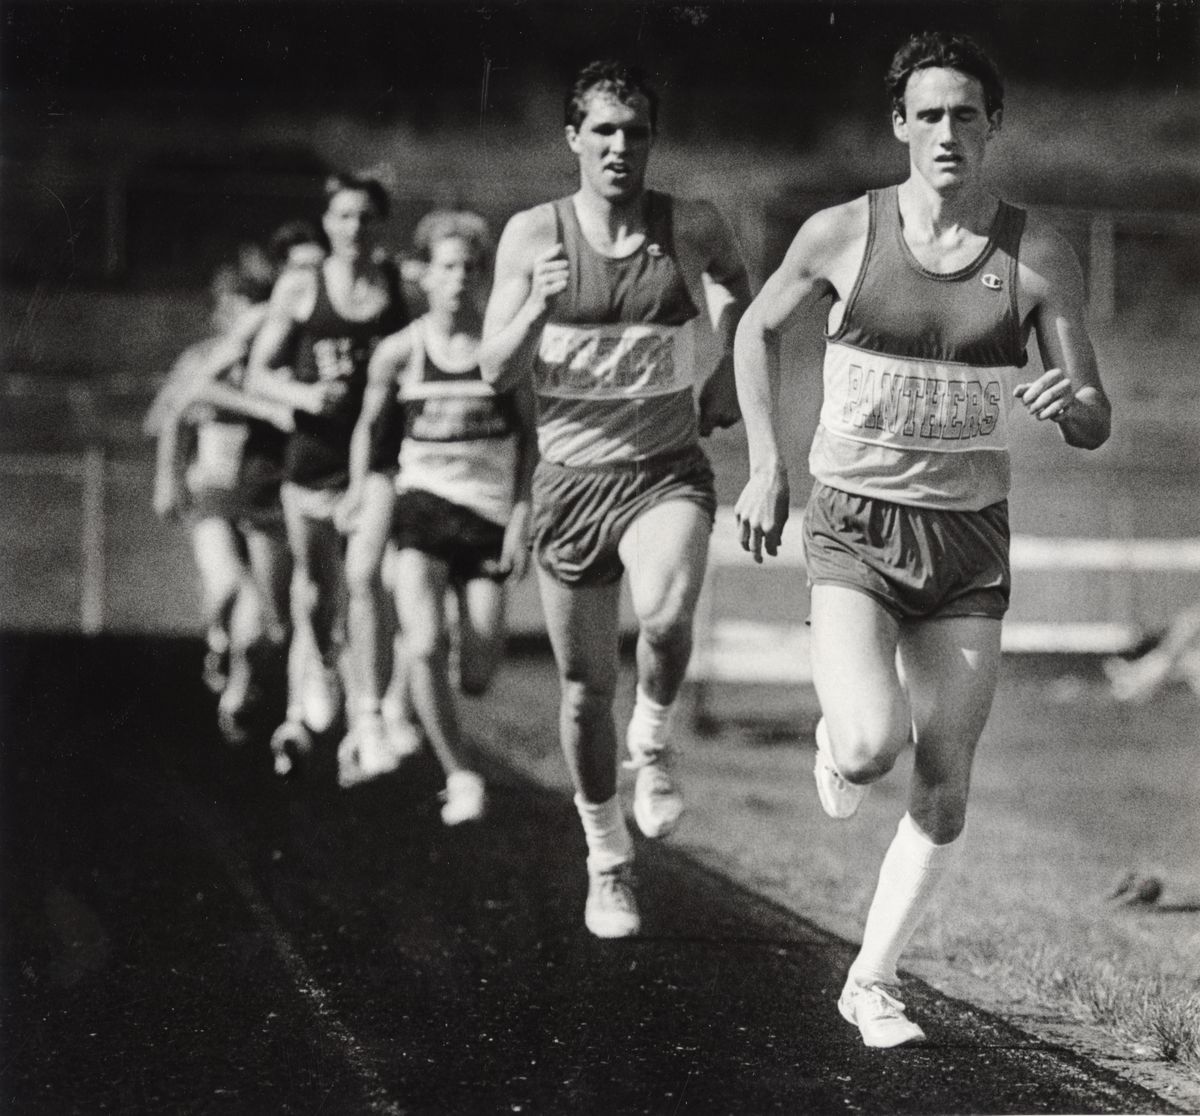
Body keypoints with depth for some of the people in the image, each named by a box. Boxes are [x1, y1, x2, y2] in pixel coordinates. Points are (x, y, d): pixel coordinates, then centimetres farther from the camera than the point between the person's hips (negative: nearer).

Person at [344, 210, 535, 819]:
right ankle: (459, 776, -6)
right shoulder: (399, 351, -1)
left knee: (476, 679, -2)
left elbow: (531, 435, 5)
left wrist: (523, 514, -3)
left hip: (489, 512, 1)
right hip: (422, 502, -1)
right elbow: (367, 427, 15)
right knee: (425, 647, -23)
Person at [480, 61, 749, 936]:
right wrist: (538, 306, -20)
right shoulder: (533, 235, -3)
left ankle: (653, 741, 1)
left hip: (668, 471, -1)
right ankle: (607, 862, 28)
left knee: (666, 617, -32)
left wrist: (728, 372, 8)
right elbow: (496, 370, -3)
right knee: (586, 688, 7)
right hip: (572, 476, 1)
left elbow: (738, 292, 21)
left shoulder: (693, 228, -1)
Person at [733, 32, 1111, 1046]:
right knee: (874, 744, -22)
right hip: (855, 531, -2)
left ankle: (872, 981, 20)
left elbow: (1094, 428, -3)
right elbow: (758, 328, 13)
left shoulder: (1039, 256, -5)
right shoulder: (842, 234, -7)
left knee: (945, 785, 2)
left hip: (969, 542, 2)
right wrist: (766, 464, 5)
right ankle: (838, 742, 16)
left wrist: (1070, 403, -27)